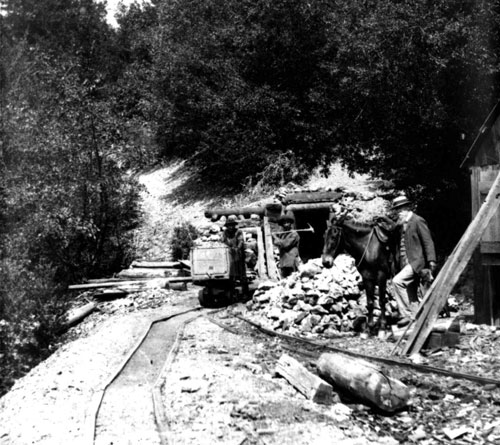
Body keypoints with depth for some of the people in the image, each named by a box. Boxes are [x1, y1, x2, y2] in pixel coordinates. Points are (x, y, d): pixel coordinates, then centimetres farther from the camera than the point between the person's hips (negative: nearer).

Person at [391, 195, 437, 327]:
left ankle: (407, 314, -18)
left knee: (397, 281, -23)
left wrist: (431, 260, -16)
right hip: (404, 263, 8)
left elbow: (428, 242, -10)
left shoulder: (418, 221, -7)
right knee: (410, 295, 11)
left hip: (416, 261, -8)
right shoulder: (400, 224, 15)